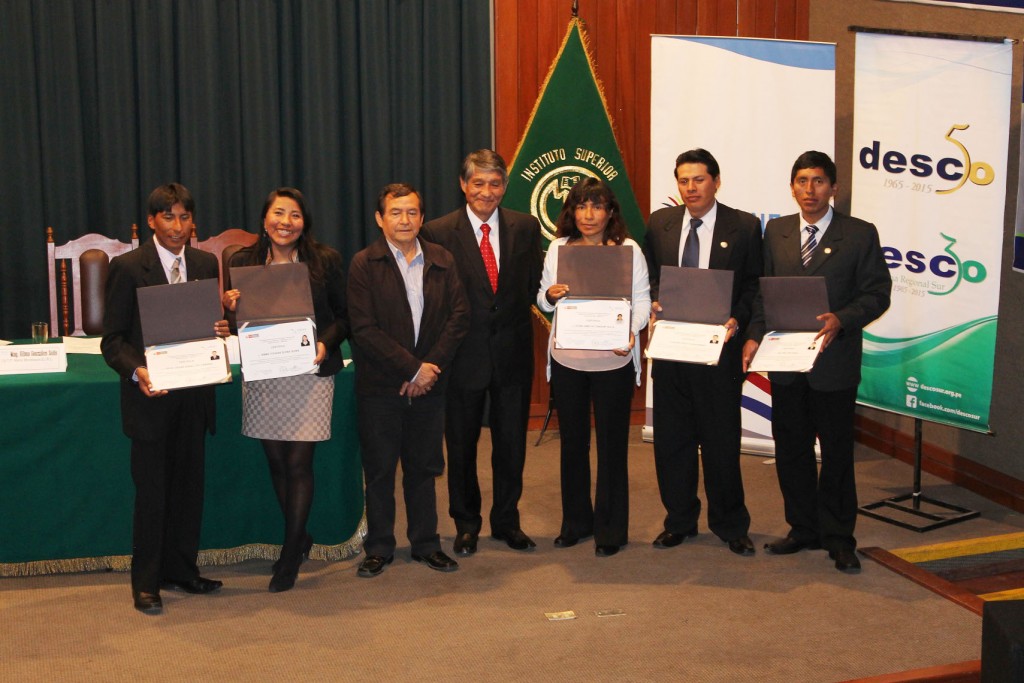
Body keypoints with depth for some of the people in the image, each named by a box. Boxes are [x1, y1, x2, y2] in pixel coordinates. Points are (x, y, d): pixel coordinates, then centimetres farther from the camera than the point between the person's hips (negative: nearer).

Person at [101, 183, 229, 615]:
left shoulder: (206, 264, 8)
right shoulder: (127, 267, -6)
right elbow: (112, 339, -6)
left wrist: (220, 329, -8)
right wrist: (136, 372, -24)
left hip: (194, 395, 5)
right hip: (150, 396, -5)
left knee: (190, 486, 13)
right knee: (151, 491, 1)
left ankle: (181, 570, 27)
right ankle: (145, 584, 13)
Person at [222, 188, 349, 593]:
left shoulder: (326, 261, 1)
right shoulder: (242, 263, 5)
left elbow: (344, 315, 3)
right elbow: (236, 323, 9)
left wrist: (325, 343, -14)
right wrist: (231, 309, -13)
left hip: (310, 373, -2)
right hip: (262, 375, 3)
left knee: (299, 463, -3)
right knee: (276, 462, 10)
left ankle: (291, 555, 11)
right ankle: (299, 538, 30)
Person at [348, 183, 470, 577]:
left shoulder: (441, 261, 6)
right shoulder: (364, 265, -5)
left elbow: (459, 316, 0)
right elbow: (364, 329, -12)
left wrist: (430, 367, -10)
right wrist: (412, 368, -14)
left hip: (429, 383, 3)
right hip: (380, 386, -2)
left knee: (423, 467, 11)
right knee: (379, 470, 6)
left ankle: (426, 544, 23)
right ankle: (379, 548, 18)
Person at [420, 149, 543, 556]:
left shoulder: (526, 228, 2)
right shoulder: (438, 233, -6)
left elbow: (534, 286, 6)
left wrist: (513, 316, -6)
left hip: (512, 352, 2)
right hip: (464, 355, -2)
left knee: (511, 443, 11)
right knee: (461, 445, 11)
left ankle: (506, 521, 28)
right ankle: (466, 524, 28)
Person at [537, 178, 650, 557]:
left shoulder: (628, 249, -3)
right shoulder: (559, 248, 5)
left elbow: (642, 301, -5)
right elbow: (543, 300, 9)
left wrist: (631, 330, -24)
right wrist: (550, 295, -14)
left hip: (613, 362, -3)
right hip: (566, 360, 3)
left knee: (612, 445, 5)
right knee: (572, 442, 13)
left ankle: (611, 530, 17)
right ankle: (576, 522, 28)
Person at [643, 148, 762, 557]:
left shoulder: (744, 227, -1)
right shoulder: (659, 223, 7)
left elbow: (754, 285, 0)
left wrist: (737, 321, -15)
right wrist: (654, 302, -5)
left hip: (718, 347, -3)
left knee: (722, 439, 5)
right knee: (671, 439, 10)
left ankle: (730, 525, 21)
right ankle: (679, 521, 25)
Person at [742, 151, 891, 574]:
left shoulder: (860, 234, -2)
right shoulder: (776, 232, 9)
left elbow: (876, 293, -4)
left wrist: (841, 320, -21)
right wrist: (755, 336, -4)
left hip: (834, 361, -3)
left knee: (837, 451, 5)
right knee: (791, 449, 11)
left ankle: (838, 538, 18)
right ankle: (803, 528, 26)